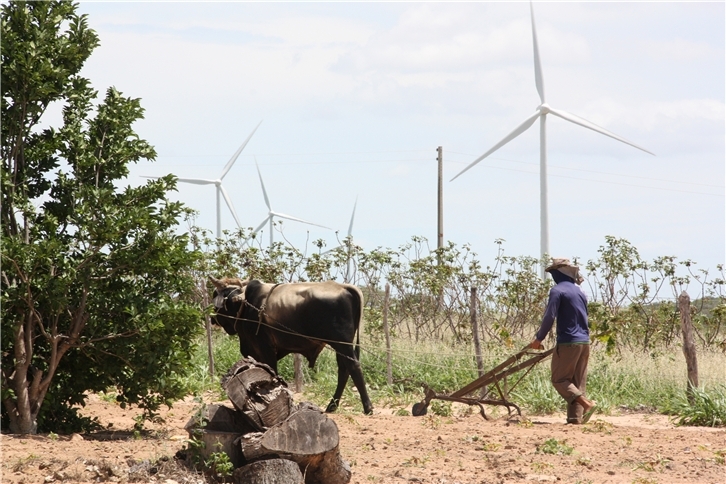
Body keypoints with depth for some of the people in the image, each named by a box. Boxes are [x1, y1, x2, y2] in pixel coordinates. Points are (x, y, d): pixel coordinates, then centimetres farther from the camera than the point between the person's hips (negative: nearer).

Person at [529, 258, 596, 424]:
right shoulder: (580, 292, 15)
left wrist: (539, 338, -6)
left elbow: (549, 317, -14)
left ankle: (586, 404, -17)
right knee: (578, 382, 9)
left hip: (568, 342, -7)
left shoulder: (557, 290, -8)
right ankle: (576, 417, 3)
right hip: (584, 342, 7)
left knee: (559, 379, -1)